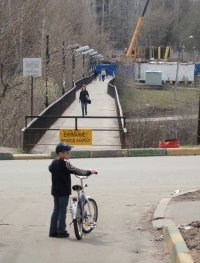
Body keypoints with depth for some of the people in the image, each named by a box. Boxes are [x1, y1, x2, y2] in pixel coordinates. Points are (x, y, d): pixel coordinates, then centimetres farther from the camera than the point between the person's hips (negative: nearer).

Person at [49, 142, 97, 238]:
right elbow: (76, 171, -18)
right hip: (64, 191, -7)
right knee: (62, 211, 0)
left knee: (56, 210, 13)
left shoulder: (54, 162, 5)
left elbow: (50, 168, 26)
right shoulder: (65, 163, -18)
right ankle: (61, 231, 2)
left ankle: (53, 231, 13)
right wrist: (89, 172, -9)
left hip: (55, 190, 7)